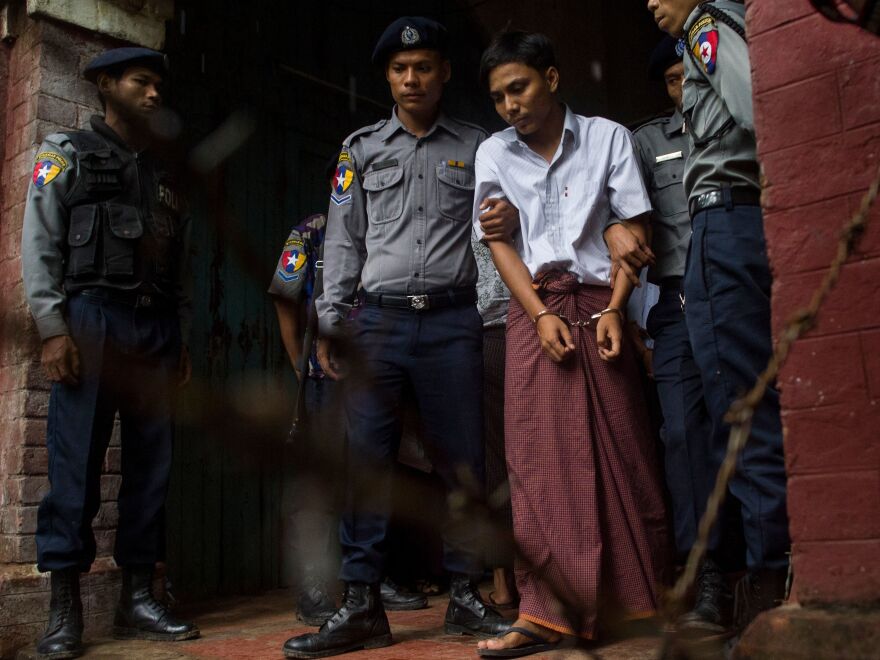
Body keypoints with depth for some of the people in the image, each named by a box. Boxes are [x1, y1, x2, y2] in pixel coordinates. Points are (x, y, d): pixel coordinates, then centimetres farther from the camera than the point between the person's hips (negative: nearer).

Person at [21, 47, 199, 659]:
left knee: (152, 463, 2)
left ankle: (138, 597, 8)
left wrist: (184, 340, 10)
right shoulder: (67, 154, 10)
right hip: (91, 317, -4)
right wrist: (53, 327, -12)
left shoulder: (168, 174, 22)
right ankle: (65, 608, -1)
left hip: (157, 327, 5)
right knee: (76, 464, -7)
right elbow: (39, 245, -1)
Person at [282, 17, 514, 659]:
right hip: (379, 319, 1)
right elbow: (343, 240, 12)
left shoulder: (475, 147, 12)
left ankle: (466, 597, 12)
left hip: (453, 320, 0)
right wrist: (330, 321, 4)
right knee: (366, 459, -4)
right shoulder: (362, 148, 14)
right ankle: (361, 605, 3)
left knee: (461, 460, 0)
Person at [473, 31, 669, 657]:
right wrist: (542, 314, -8)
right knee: (541, 457, -5)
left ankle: (634, 598, 7)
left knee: (621, 452, -2)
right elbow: (499, 241, 6)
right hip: (535, 310, 1)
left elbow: (634, 228, 3)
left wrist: (613, 309, -10)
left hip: (598, 307, -1)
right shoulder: (494, 153, 12)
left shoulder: (608, 137, 7)